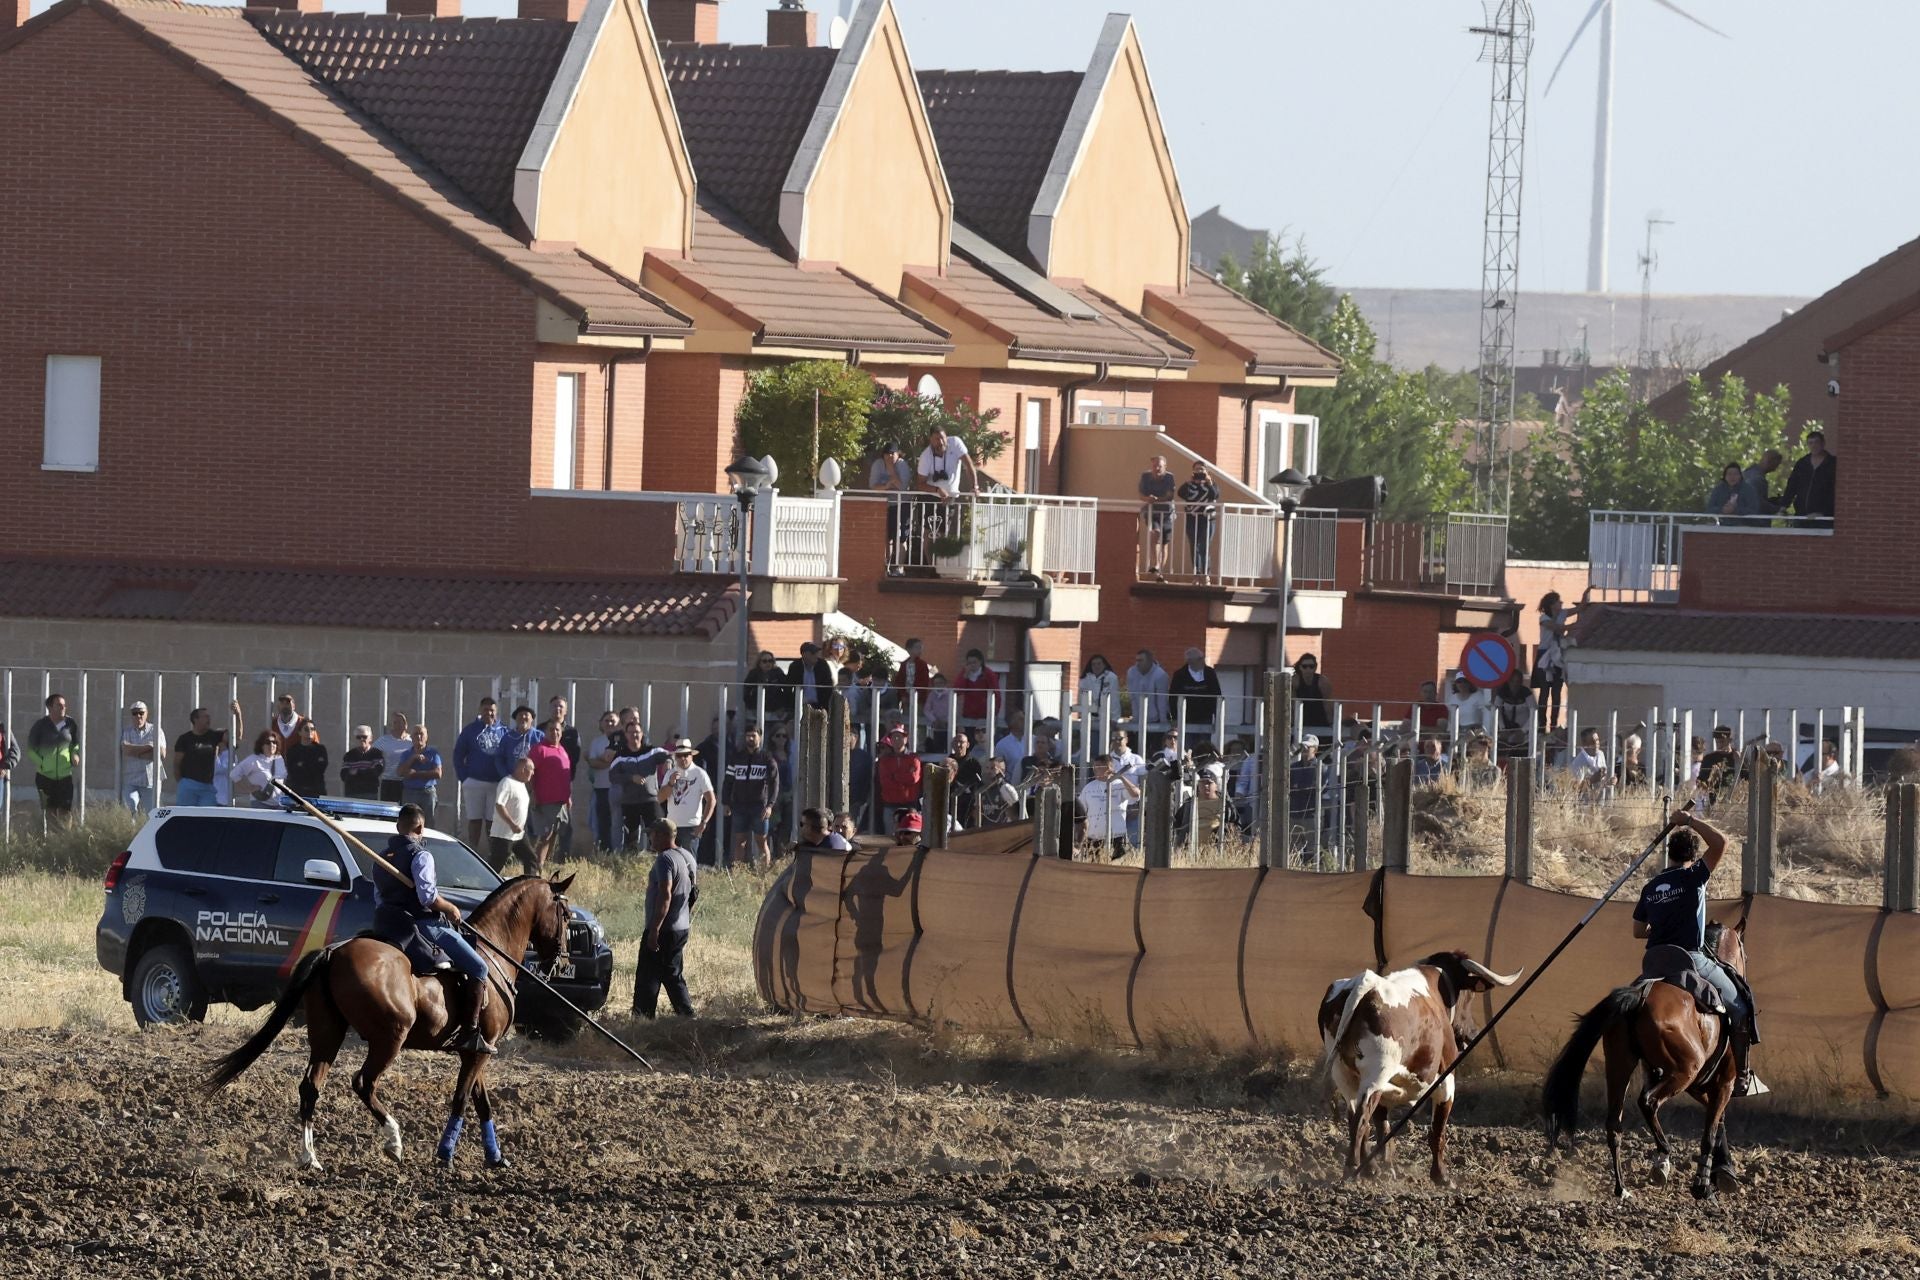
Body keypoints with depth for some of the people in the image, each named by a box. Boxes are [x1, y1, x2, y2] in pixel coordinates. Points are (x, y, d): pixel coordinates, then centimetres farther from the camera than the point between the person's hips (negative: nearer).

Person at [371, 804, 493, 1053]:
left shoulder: (382, 859, 15)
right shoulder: (420, 855, -11)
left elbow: (378, 900, 22)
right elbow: (427, 896, -22)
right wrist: (451, 909, -6)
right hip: (423, 925, -9)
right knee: (478, 968, -3)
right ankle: (470, 1033, -10)